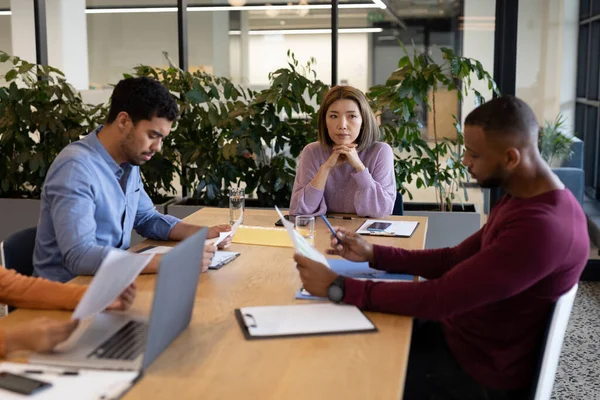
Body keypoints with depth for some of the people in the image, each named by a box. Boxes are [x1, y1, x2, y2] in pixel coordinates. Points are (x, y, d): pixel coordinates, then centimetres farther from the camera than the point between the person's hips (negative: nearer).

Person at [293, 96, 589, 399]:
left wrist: (338, 287, -26)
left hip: (481, 371, -9)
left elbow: (440, 299, -31)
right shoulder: (525, 198, 2)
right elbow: (455, 261, 8)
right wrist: (373, 254, -1)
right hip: (466, 332, 9)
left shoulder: (540, 227, -31)